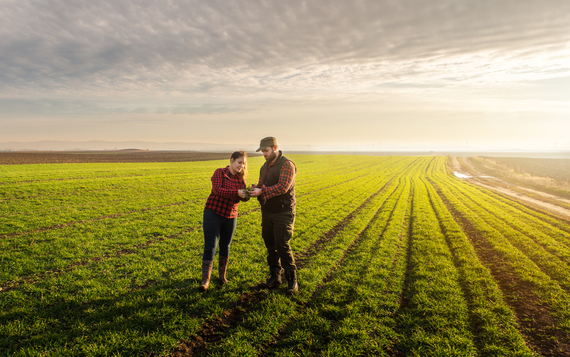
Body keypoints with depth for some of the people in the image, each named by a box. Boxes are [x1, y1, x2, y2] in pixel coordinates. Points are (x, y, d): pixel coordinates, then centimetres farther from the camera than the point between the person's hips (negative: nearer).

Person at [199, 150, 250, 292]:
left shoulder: (240, 178, 5)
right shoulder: (219, 172, -9)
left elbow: (244, 197, -6)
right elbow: (217, 190, -25)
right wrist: (237, 192, -35)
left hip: (230, 216, 5)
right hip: (213, 214, -5)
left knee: (225, 247, 15)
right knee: (210, 247, -8)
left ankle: (222, 275, 31)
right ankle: (205, 281, -6)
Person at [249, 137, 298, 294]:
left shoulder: (287, 165, -13)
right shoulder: (265, 167, 13)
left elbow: (283, 186, -24)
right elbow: (261, 186, 13)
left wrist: (262, 192, -28)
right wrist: (255, 189, -11)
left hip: (283, 213, -7)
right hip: (267, 212, 7)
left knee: (283, 246, -6)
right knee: (270, 246, 10)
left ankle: (292, 281, 8)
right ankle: (274, 277, 23)